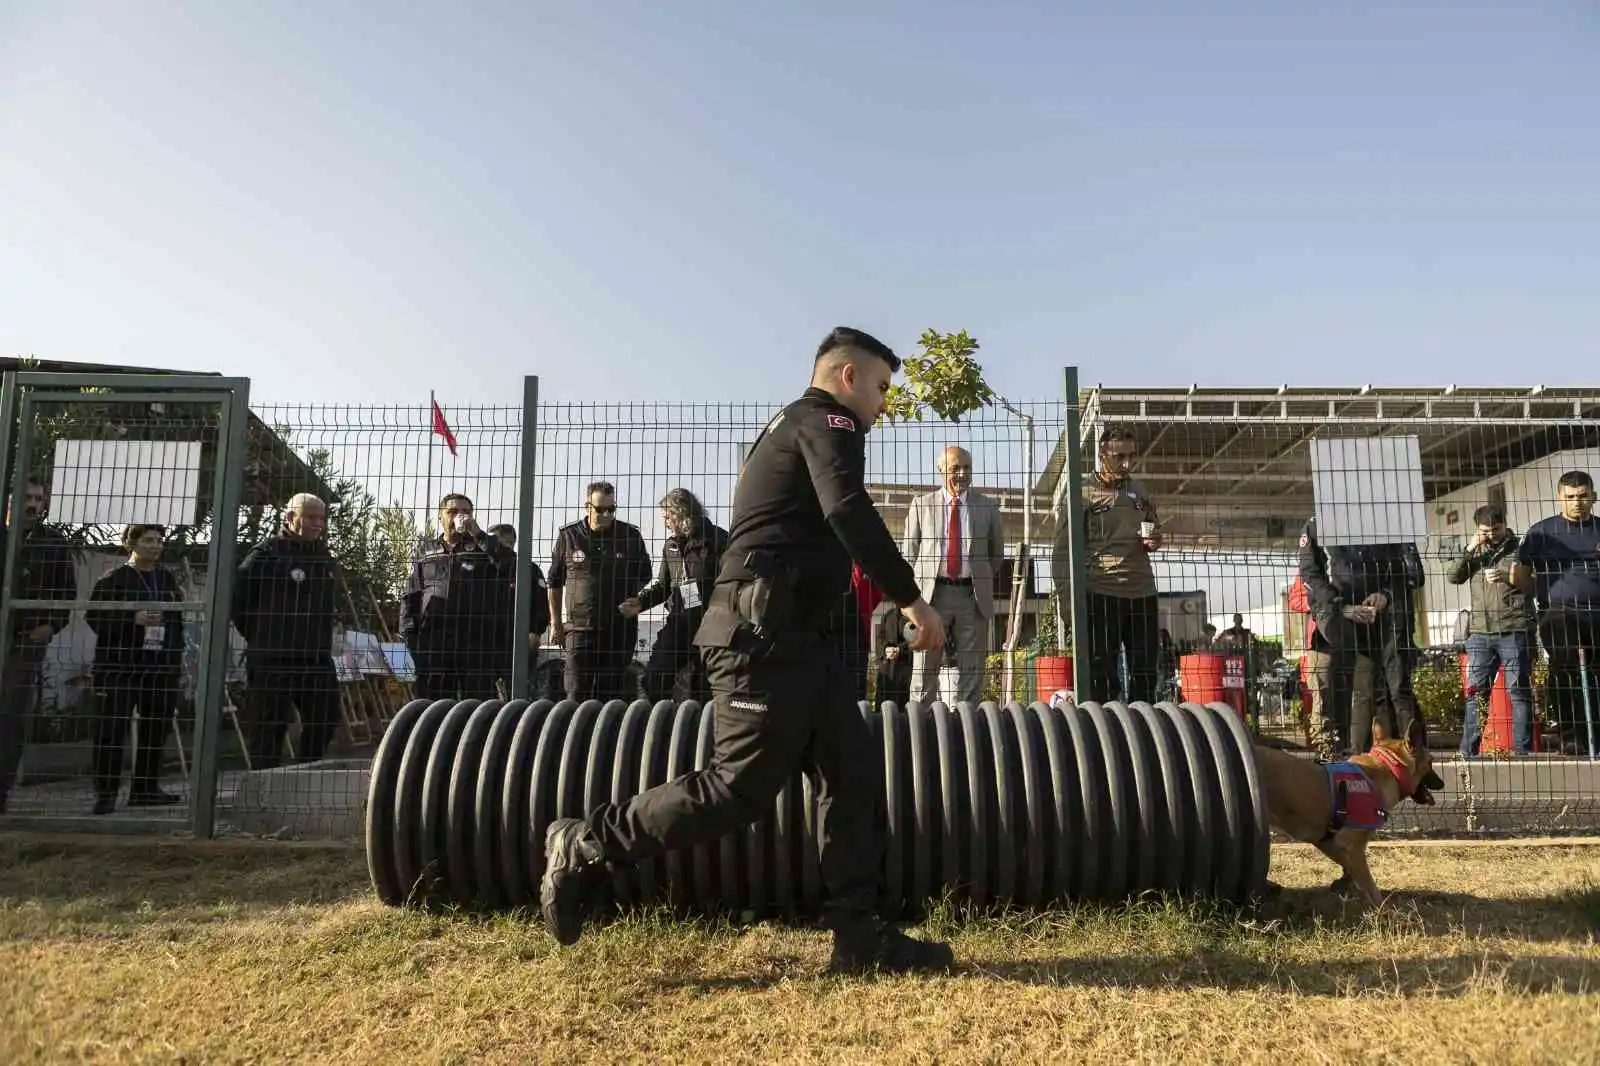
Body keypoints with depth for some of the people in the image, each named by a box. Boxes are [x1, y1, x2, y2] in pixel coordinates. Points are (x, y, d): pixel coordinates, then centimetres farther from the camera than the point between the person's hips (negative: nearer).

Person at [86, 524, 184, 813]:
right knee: (112, 730, -5)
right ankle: (106, 792, 1)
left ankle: (146, 789, 17)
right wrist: (134, 620, -17)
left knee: (156, 729, 7)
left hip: (161, 668, 5)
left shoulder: (168, 580, 14)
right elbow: (93, 617, -5)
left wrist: (177, 659, 12)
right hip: (120, 667, -5)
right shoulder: (113, 580, -1)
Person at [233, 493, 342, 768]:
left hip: (318, 655, 7)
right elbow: (238, 596, -6)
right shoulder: (268, 552, -7)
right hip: (273, 659, -7)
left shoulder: (324, 554, 13)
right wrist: (258, 636, 0)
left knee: (326, 720, 10)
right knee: (270, 725, -1)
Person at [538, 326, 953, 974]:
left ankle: (859, 936, 7)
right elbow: (849, 509, -22)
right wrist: (909, 597, -20)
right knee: (743, 786, -8)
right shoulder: (828, 419, -3)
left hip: (793, 634, 11)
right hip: (766, 630, -11)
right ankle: (585, 846, 5)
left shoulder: (792, 427, 28)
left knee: (852, 772, 5)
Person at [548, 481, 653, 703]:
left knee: (615, 695, 5)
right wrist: (555, 622, 12)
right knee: (577, 695, -5)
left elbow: (644, 577, 15)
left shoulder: (631, 536, 3)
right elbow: (555, 582, 12)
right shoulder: (568, 536, 3)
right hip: (580, 627, 0)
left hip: (620, 629, 1)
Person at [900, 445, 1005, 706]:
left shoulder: (988, 507, 11)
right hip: (932, 594, -1)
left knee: (970, 672, 2)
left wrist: (982, 580, 12)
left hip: (973, 597, 1)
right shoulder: (921, 505, 8)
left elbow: (997, 554, 19)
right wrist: (916, 590, 2)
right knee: (925, 670, -1)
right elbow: (908, 552, 9)